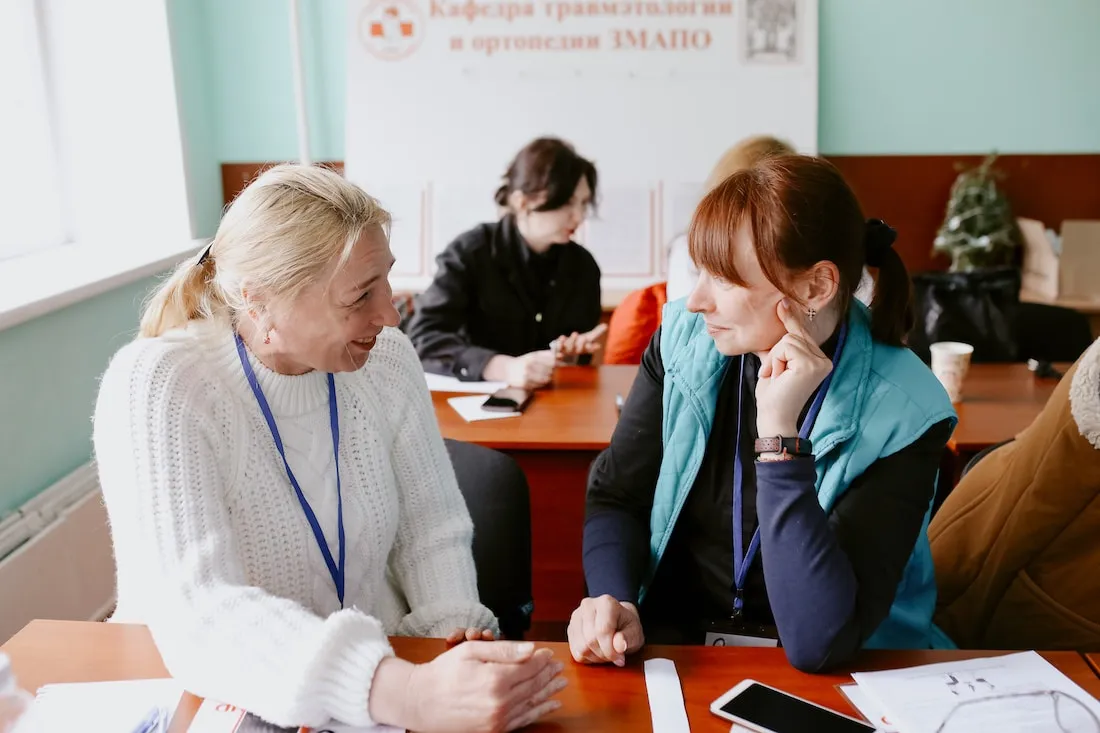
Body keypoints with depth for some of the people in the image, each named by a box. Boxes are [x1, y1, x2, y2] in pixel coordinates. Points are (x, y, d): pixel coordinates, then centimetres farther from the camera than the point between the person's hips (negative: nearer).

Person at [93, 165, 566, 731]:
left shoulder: (387, 359, -4)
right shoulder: (157, 388, -18)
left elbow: (432, 531, 3)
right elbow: (198, 611, -28)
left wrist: (456, 629, -16)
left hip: (381, 675, 3)